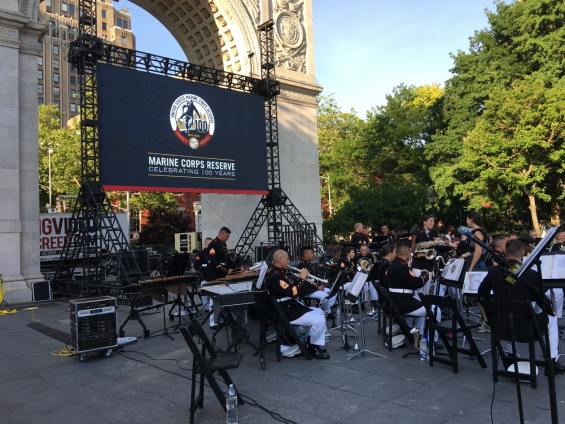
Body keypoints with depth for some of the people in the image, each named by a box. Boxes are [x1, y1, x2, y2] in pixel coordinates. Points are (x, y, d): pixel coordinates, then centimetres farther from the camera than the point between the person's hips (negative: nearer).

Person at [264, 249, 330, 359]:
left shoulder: (279, 273, 11)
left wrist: (303, 280, 5)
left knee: (319, 312, 19)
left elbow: (291, 289, 18)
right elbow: (293, 292, -28)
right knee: (319, 320, -17)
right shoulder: (275, 277, -23)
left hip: (291, 306, 11)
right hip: (286, 312, -11)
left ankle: (313, 341, 19)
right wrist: (302, 278, -16)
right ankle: (313, 347, 4)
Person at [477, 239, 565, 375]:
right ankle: (552, 362, 27)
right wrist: (551, 311, 18)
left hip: (500, 324, 3)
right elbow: (542, 300, -4)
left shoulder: (493, 271, -5)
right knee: (552, 319, 26)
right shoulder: (531, 274, -15)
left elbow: (482, 295, 7)